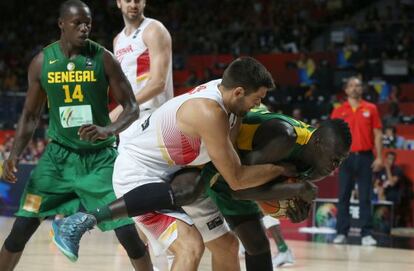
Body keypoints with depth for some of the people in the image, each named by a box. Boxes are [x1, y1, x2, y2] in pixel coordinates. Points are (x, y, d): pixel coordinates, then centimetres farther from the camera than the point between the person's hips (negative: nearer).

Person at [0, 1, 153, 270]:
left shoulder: (103, 59, -10)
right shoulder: (42, 62, -4)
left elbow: (132, 108, -9)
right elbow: (31, 115, 7)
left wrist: (108, 130, -29)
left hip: (100, 157, -2)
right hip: (59, 155, 2)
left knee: (128, 232, -7)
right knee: (22, 228, -6)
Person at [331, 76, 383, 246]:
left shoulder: (371, 109, 6)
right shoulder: (338, 111, 7)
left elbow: (377, 134, 5)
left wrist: (379, 157, -3)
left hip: (365, 157, 0)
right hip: (346, 157, 0)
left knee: (365, 197, 0)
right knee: (343, 197, 1)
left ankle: (366, 234, 2)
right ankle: (341, 233, 5)